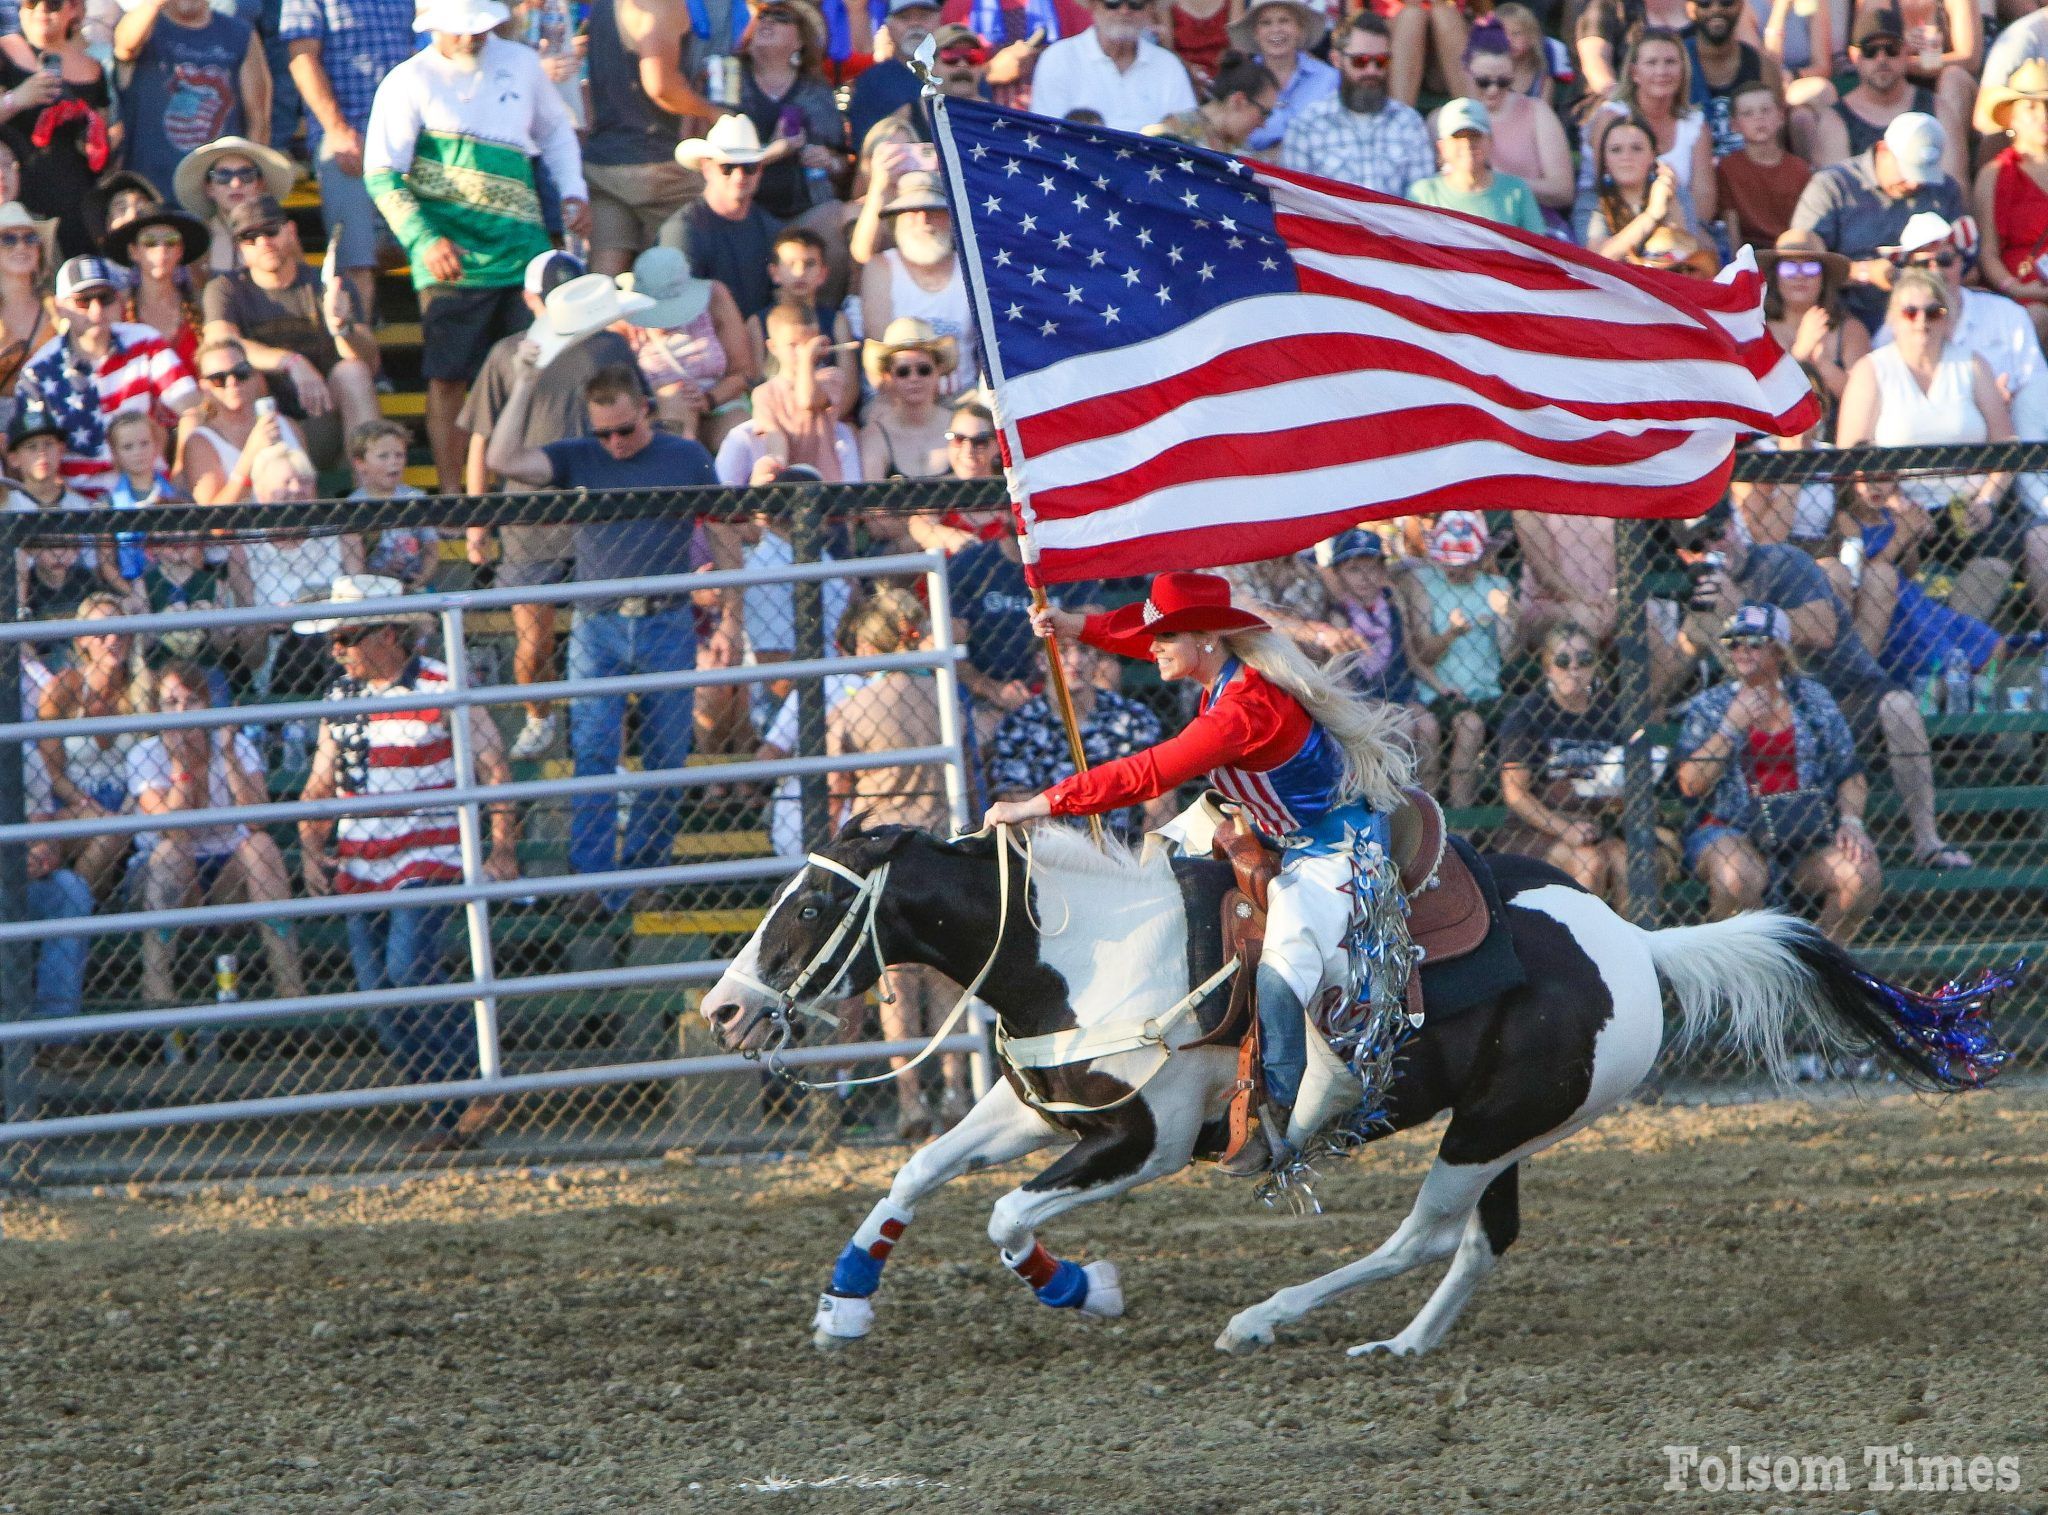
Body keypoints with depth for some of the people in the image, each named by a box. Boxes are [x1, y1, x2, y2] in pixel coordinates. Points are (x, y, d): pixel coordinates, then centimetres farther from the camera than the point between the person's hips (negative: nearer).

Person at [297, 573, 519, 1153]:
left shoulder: (443, 689, -5)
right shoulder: (341, 696, 11)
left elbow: (494, 769, -3)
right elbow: (321, 784, 17)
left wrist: (503, 847, -10)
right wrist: (312, 848, 2)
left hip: (428, 860, -6)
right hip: (360, 869, 6)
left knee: (408, 971, -24)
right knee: (378, 997, 0)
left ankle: (481, 1078, -8)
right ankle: (450, 1115, 7)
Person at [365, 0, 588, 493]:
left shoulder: (520, 64, 11)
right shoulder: (409, 81, -2)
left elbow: (557, 131, 26)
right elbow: (382, 175, -6)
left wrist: (572, 193, 9)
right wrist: (425, 239, -18)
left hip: (521, 245, 4)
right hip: (451, 257, -4)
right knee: (448, 377, -4)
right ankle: (452, 495, 0)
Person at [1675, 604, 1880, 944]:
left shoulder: (1813, 698, 11)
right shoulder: (1709, 707, 6)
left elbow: (1850, 773, 12)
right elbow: (1690, 785, -5)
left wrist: (1850, 820, -7)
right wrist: (1731, 726, -10)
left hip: (1810, 831, 2)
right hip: (1730, 830, -2)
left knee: (1861, 875, -26)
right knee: (1737, 877, -36)